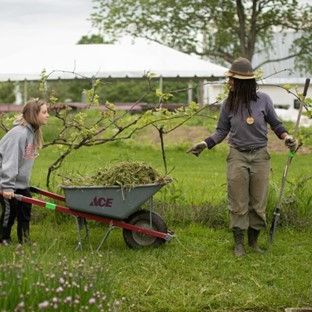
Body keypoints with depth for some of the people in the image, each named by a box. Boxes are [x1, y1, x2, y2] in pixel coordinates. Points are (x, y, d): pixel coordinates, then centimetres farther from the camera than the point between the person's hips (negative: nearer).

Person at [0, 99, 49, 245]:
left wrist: (25, 180, 16)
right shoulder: (18, 133, -24)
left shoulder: (33, 132, 5)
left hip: (21, 183, 9)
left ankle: (24, 241, 17)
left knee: (25, 210, 7)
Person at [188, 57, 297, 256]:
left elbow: (275, 123, 8)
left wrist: (286, 137, -8)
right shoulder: (228, 104, -1)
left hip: (260, 156, 0)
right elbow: (222, 131, 8)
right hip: (237, 156, 0)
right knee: (238, 204, 2)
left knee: (258, 203, 7)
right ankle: (239, 243, 13)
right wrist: (205, 144, -6)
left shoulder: (263, 100, -5)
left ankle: (254, 240, 22)